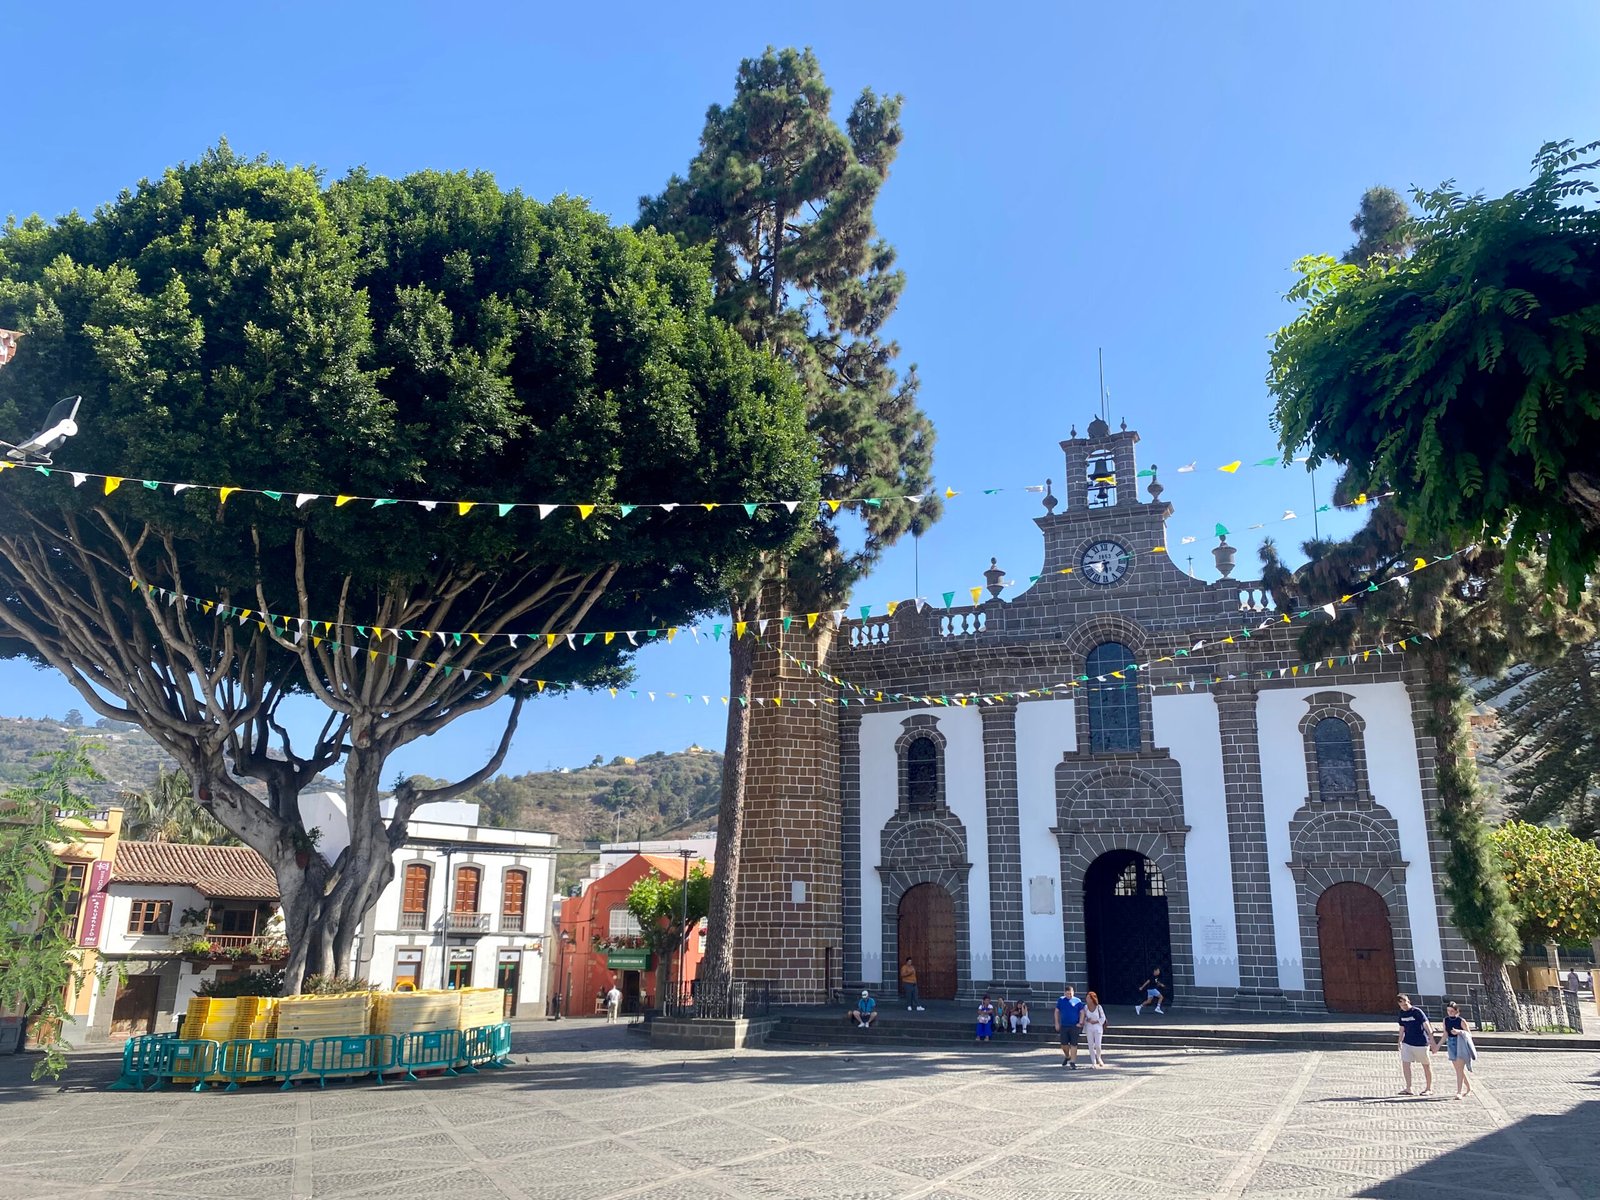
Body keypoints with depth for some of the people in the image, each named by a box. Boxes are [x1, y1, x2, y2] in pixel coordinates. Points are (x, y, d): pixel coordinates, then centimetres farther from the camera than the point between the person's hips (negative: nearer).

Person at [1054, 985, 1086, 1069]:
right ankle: (1067, 1057, 33)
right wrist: (1057, 1023, 5)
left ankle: (1072, 1062, 6)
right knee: (1064, 1044, 5)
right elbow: (1057, 1011, 9)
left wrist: (1080, 1023, -7)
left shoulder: (1077, 1001, -2)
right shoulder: (1061, 1000, 2)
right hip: (1064, 1026, 2)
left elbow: (1082, 1012, 3)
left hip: (1074, 1026, -2)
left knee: (1074, 1044, -3)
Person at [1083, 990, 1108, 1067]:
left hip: (1098, 1028, -2)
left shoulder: (1098, 1007, -8)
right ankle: (1093, 1063, 10)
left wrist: (1095, 1022, -15)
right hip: (1089, 1028, 2)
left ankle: (1099, 1058, 24)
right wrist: (1087, 1020, -12)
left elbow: (1103, 1018, -3)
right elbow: (1083, 1017, 8)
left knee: (1097, 1045, -7)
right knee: (1091, 1046, -1)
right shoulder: (1085, 1007, -1)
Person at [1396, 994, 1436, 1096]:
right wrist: (1399, 1041, 15)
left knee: (1426, 1065, 8)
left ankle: (1429, 1089, 22)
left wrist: (1432, 1041, -15)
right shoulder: (1402, 1013, 6)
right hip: (1407, 1042, 5)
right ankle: (1408, 1088, 2)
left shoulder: (1417, 1012, -13)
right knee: (1405, 1063, -4)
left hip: (1421, 1042, -5)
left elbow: (1426, 1026, -13)